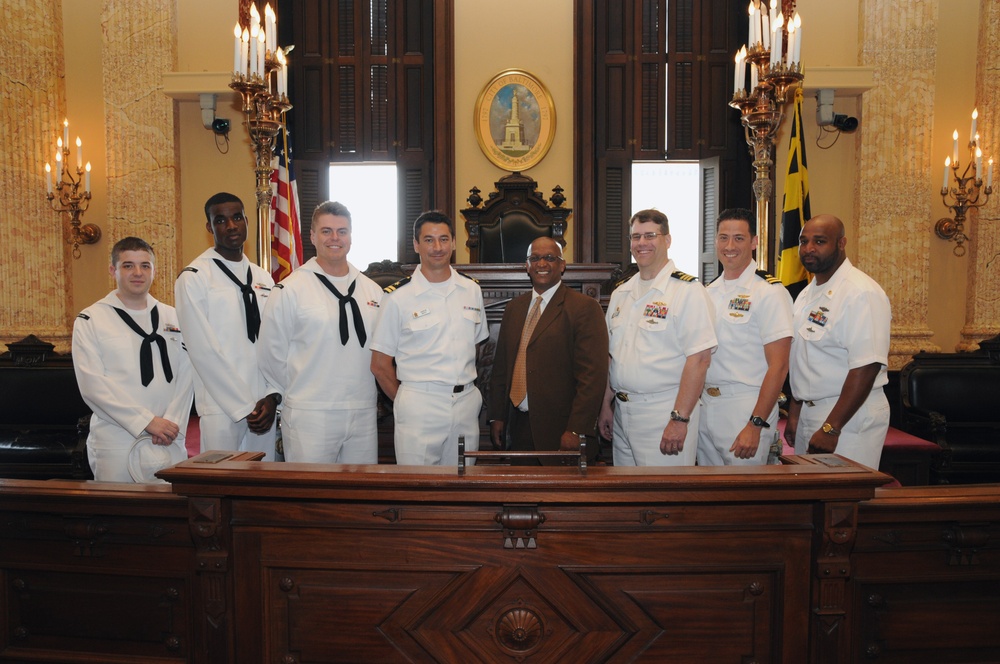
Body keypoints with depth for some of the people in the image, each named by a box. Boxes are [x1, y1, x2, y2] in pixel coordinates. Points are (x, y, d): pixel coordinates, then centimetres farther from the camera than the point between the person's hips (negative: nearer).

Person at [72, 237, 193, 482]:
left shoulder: (173, 318, 12)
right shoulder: (90, 320, 2)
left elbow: (186, 376, 4)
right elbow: (92, 385, -8)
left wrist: (173, 424, -9)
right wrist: (146, 421, -14)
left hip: (170, 442, 3)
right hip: (115, 444, -2)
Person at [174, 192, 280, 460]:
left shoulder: (263, 278, 12)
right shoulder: (194, 278, -5)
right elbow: (203, 350, -10)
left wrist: (272, 396, -5)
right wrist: (244, 407, -11)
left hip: (262, 407, 5)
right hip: (221, 408, -5)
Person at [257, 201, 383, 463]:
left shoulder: (372, 290, 10)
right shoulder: (290, 290, -4)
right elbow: (271, 355, -2)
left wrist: (361, 392, 8)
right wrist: (299, 393, 4)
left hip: (364, 414, 4)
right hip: (310, 416, -4)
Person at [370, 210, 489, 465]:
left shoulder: (472, 290, 9)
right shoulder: (398, 296, -4)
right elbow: (380, 365, 0)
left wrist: (467, 391, 8)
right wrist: (406, 403, 3)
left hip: (467, 404, 4)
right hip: (419, 405, -3)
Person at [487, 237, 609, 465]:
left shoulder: (584, 307, -7)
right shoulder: (514, 307, 13)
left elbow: (593, 376, -13)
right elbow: (500, 367, 16)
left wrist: (576, 431, -18)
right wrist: (497, 417, 10)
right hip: (519, 426, 5)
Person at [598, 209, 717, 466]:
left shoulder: (688, 290, -9)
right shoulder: (620, 293, 12)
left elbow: (699, 358, -16)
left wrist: (680, 419, -21)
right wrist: (606, 405, 11)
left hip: (665, 413, -6)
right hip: (621, 413, 6)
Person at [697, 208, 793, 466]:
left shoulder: (770, 292, -9)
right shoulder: (709, 291, 11)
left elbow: (778, 366, -14)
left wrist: (756, 425, -19)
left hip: (746, 407, -6)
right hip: (705, 406, 6)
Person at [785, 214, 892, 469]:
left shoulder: (862, 293, -15)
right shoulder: (807, 294, 12)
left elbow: (866, 368, -22)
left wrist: (831, 428, -23)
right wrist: (794, 413, 15)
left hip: (847, 417, -8)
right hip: (810, 411, 8)